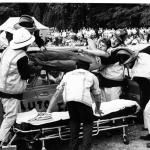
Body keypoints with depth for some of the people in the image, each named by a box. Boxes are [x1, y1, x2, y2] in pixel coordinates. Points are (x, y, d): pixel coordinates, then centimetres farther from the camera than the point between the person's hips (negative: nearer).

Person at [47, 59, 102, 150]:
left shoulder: (68, 74, 36)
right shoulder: (92, 76, 32)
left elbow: (56, 94, 34)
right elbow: (97, 96, 34)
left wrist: (49, 110, 39)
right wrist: (98, 109, 52)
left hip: (69, 99, 2)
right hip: (83, 99, -2)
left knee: (74, 121, 24)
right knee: (88, 123, 16)